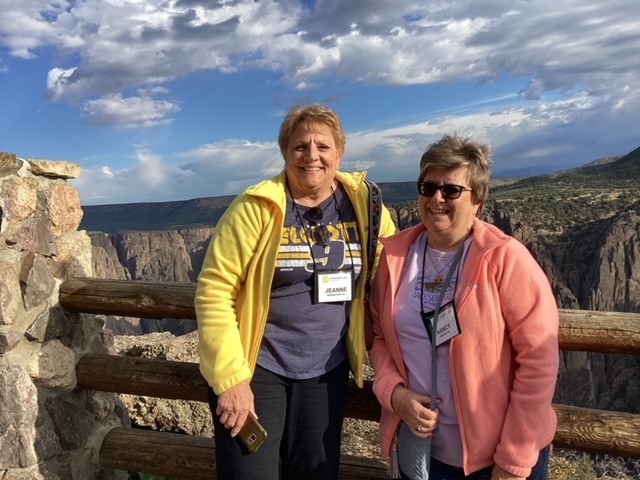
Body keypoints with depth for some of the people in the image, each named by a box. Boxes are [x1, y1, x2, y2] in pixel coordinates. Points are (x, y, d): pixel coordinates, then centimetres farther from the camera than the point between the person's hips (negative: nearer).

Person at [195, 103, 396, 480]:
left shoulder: (363, 203, -2)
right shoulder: (257, 207, -13)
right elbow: (214, 291, -13)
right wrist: (231, 378, -16)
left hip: (326, 373, 4)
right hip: (257, 370, -3)